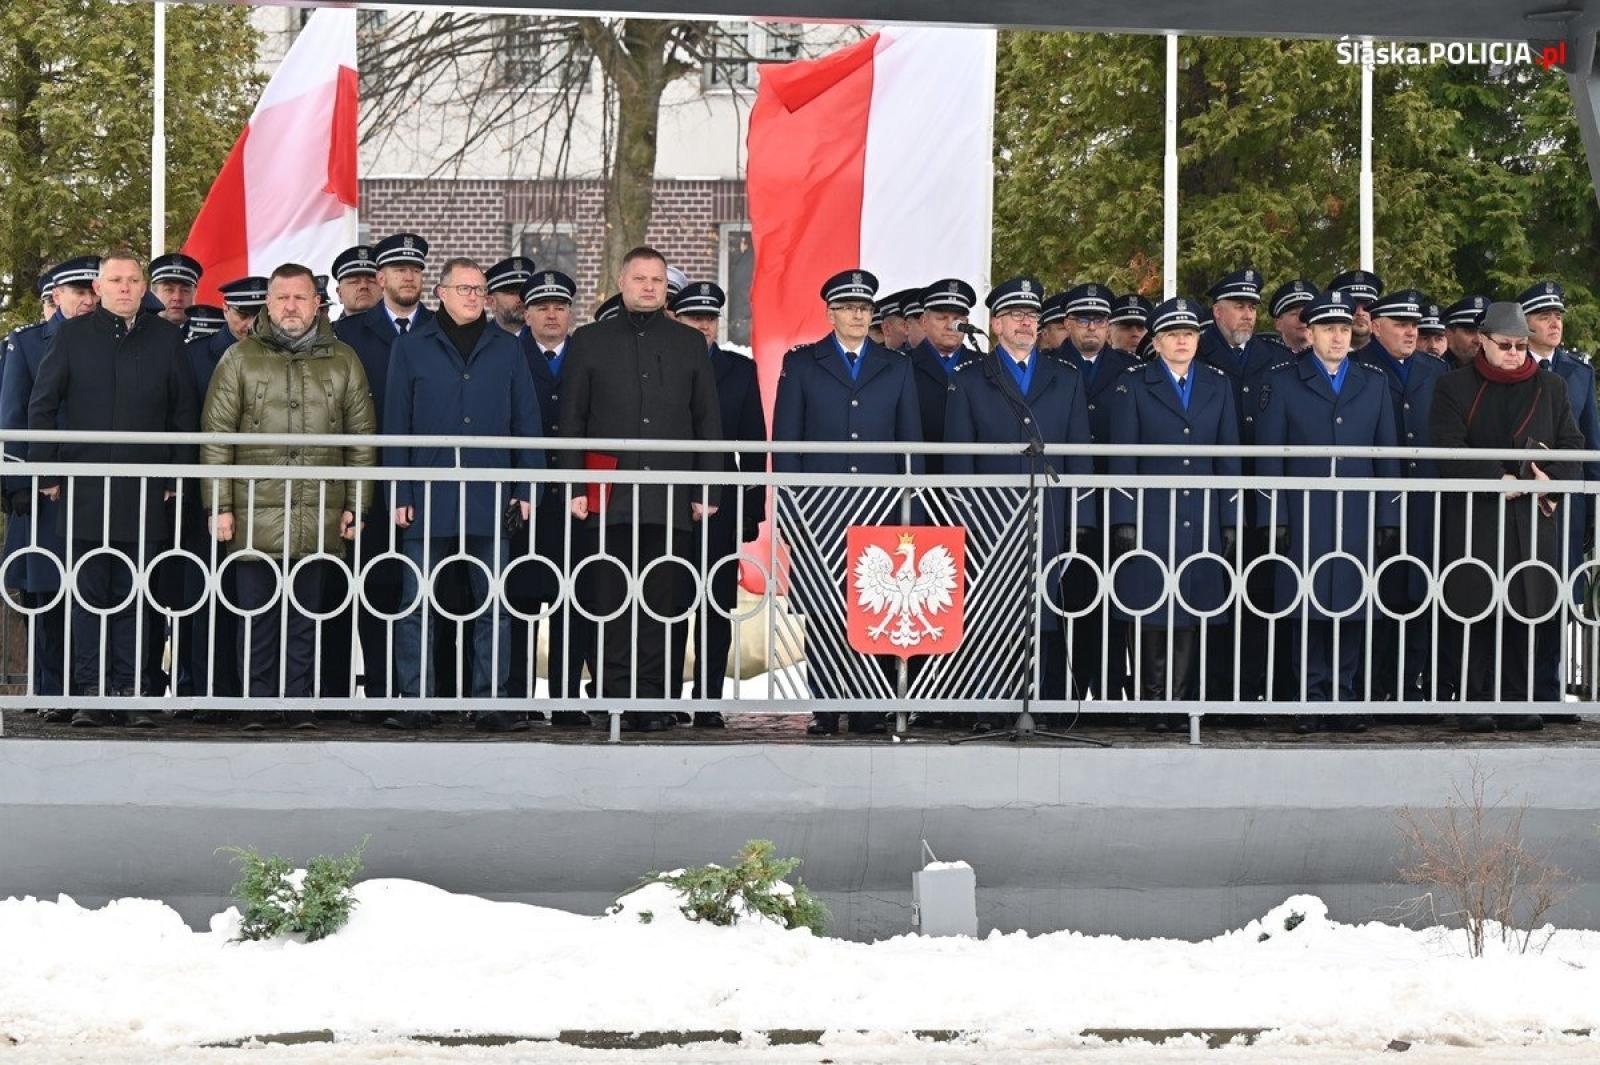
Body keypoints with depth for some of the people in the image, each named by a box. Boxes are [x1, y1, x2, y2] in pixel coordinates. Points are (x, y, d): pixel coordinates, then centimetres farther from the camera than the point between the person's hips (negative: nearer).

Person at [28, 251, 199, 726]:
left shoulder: (166, 338, 8)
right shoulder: (73, 334, 5)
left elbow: (185, 412, 10)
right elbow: (41, 407, 6)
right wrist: (47, 473, 0)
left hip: (146, 492, 1)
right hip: (85, 491, -1)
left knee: (134, 597, 3)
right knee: (89, 596, 1)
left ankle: (127, 690, 7)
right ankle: (90, 691, 5)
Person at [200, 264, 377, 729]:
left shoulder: (343, 361, 10)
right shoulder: (239, 359, 5)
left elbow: (362, 440, 11)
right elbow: (216, 437, 3)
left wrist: (356, 506, 5)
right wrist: (220, 507, -3)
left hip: (320, 517, 1)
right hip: (255, 516, -1)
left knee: (306, 617, 6)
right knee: (256, 617, 2)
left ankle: (301, 704, 12)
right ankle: (255, 706, 8)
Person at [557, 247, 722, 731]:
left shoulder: (690, 343, 14)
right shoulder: (589, 342, 11)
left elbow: (708, 423, 12)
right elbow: (572, 421, 8)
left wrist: (708, 491, 4)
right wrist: (574, 486, -1)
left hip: (672, 498, 1)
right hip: (611, 498, -1)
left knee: (662, 601, -2)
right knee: (612, 601, -3)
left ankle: (653, 696, 2)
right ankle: (616, 693, 1)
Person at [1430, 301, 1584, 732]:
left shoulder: (1552, 388, 14)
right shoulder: (1454, 387, 5)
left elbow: (1572, 446, 9)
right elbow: (1450, 451, -5)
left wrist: (1553, 479, -11)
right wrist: (1498, 480, -15)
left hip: (1535, 519, 3)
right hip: (1476, 518, -3)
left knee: (1530, 609, 1)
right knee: (1479, 610, -3)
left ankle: (1517, 700, 8)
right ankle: (1477, 702, 1)